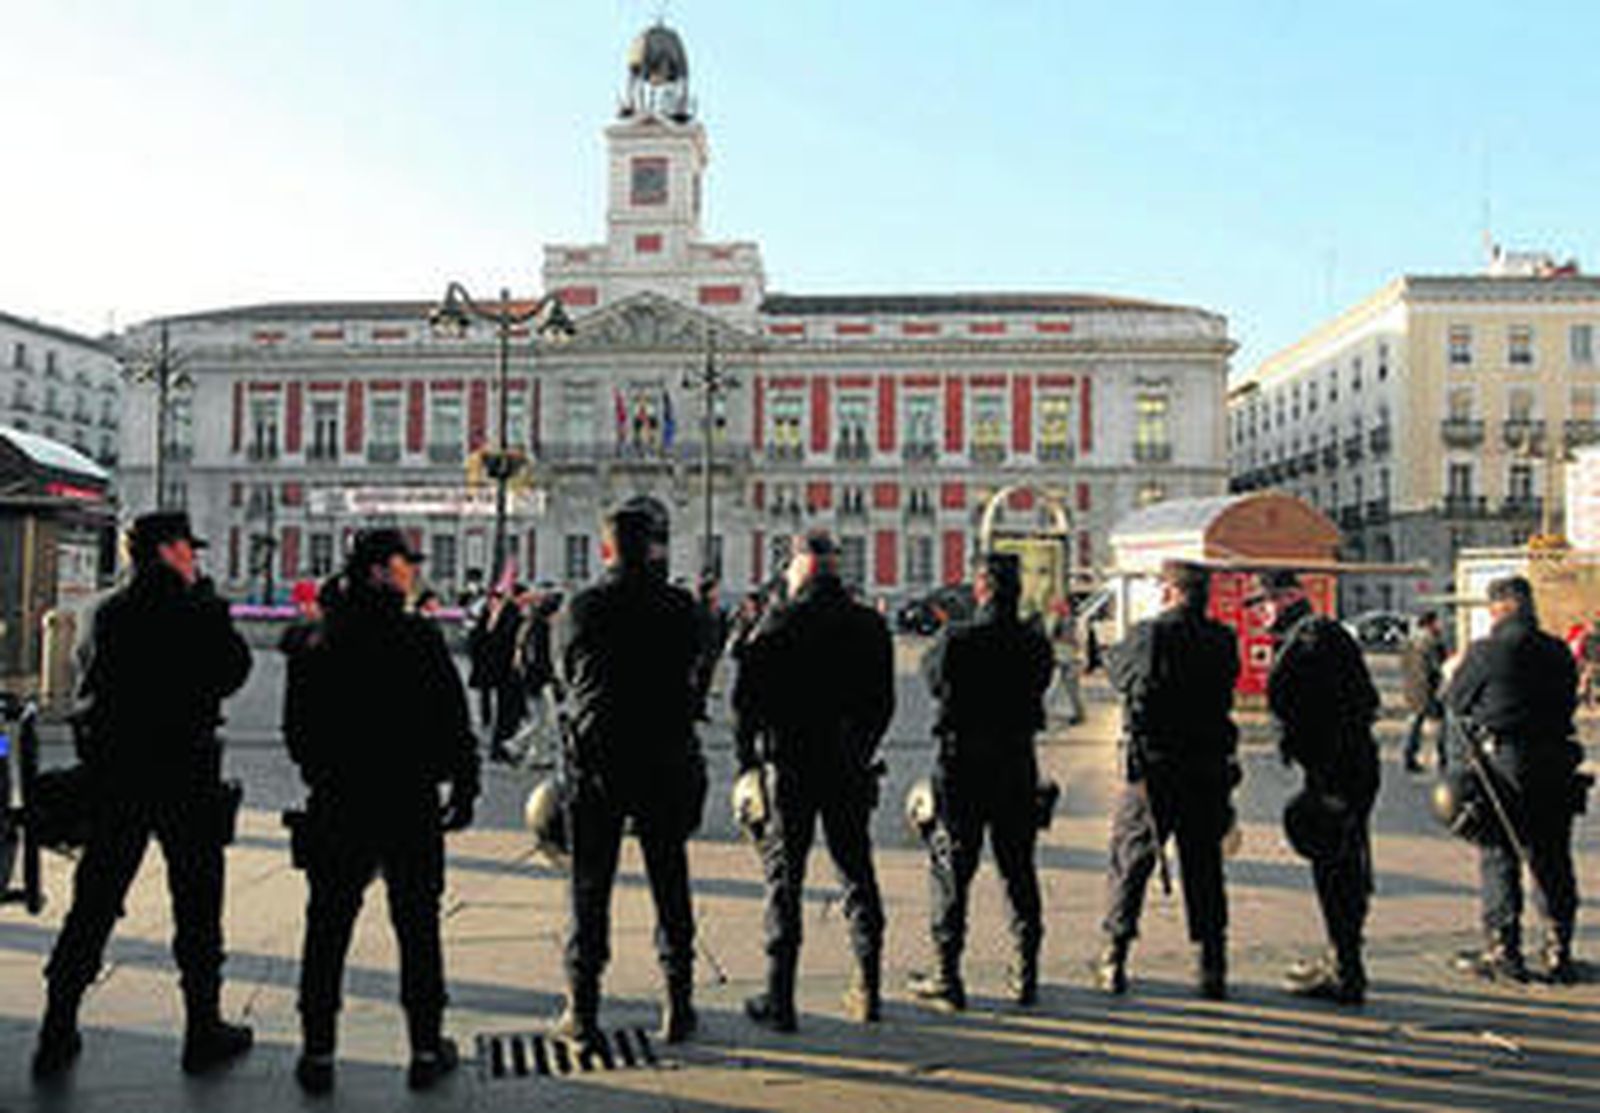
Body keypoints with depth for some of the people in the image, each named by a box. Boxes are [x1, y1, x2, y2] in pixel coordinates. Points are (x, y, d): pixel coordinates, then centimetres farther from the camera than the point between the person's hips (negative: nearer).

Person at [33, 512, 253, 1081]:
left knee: (93, 902, 12)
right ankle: (203, 1029, 12)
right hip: (184, 775, -5)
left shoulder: (105, 613, 6)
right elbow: (233, 671, -2)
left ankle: (57, 1031, 15)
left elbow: (87, 680, 14)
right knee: (196, 904, 5)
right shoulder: (197, 612, -12)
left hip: (112, 773, 5)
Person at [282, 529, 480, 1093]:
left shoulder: (316, 645, 1)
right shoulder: (420, 637, -11)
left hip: (337, 807, 3)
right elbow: (454, 721, -10)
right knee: (417, 927, 8)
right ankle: (426, 1050, 15)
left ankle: (317, 1052, 15)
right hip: (410, 804, -3)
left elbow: (296, 727, 6)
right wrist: (464, 786, 0)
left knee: (327, 926, 11)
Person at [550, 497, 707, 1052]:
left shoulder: (585, 607, -5)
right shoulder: (678, 606, -4)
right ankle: (679, 1004, 16)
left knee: (590, 887, 8)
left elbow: (568, 673, 6)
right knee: (670, 884, 11)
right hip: (666, 761, 1)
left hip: (596, 761, -1)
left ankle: (582, 1012, 11)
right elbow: (691, 665, 7)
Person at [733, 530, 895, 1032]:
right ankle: (868, 991, 17)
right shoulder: (870, 625, 5)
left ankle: (779, 999, 4)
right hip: (849, 767, 4)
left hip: (790, 766, -3)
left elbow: (746, 695, -10)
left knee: (784, 877, 3)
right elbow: (884, 701, 9)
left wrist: (747, 753, 1)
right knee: (856, 872, 13)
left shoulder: (779, 623, -8)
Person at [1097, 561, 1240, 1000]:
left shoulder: (1150, 635, -10)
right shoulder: (1223, 641, 1)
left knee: (1129, 863, 7)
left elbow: (1116, 668, 3)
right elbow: (1225, 690, 9)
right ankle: (1212, 968, 14)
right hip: (1208, 770, 3)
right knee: (1204, 867, 12)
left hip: (1152, 770, -3)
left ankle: (1114, 962, 8)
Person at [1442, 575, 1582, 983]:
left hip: (1503, 763, -4)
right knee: (1552, 859, 12)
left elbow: (1456, 702, 0)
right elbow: (1568, 702, 11)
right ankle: (1559, 952, 18)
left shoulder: (1485, 650, -10)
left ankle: (1503, 952, 6)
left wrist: (1455, 671, 18)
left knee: (1499, 858, 4)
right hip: (1555, 762, 4)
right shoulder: (1558, 652, 3)